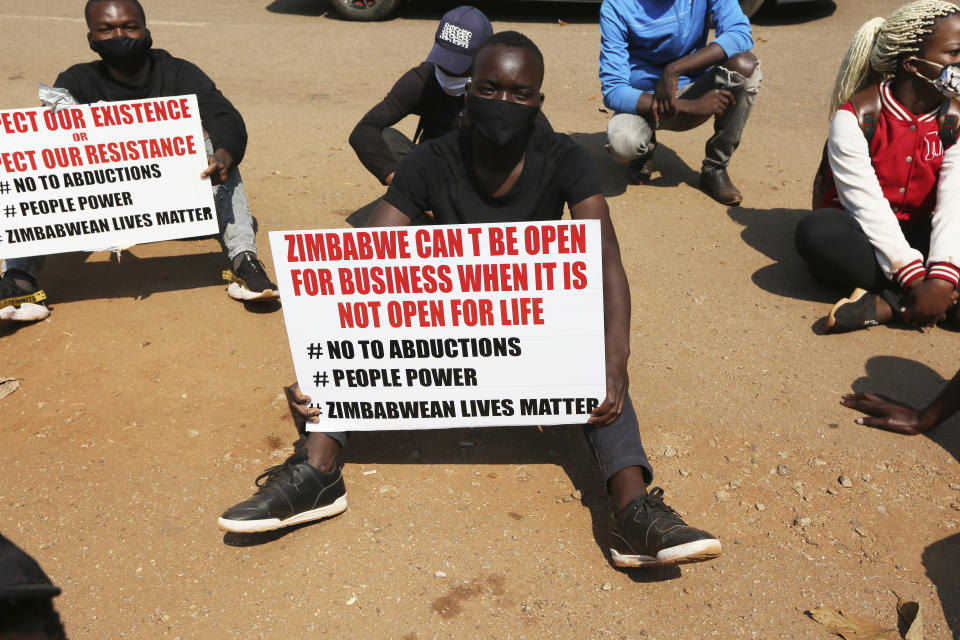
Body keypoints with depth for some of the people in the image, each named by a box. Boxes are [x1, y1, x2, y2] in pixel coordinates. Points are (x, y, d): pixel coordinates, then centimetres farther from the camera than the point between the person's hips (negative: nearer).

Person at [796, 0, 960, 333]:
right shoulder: (857, 116, -16)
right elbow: (867, 206, -22)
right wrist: (915, 279, -31)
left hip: (915, 235, 4)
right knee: (816, 231, -37)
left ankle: (885, 305, -33)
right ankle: (928, 302, -31)